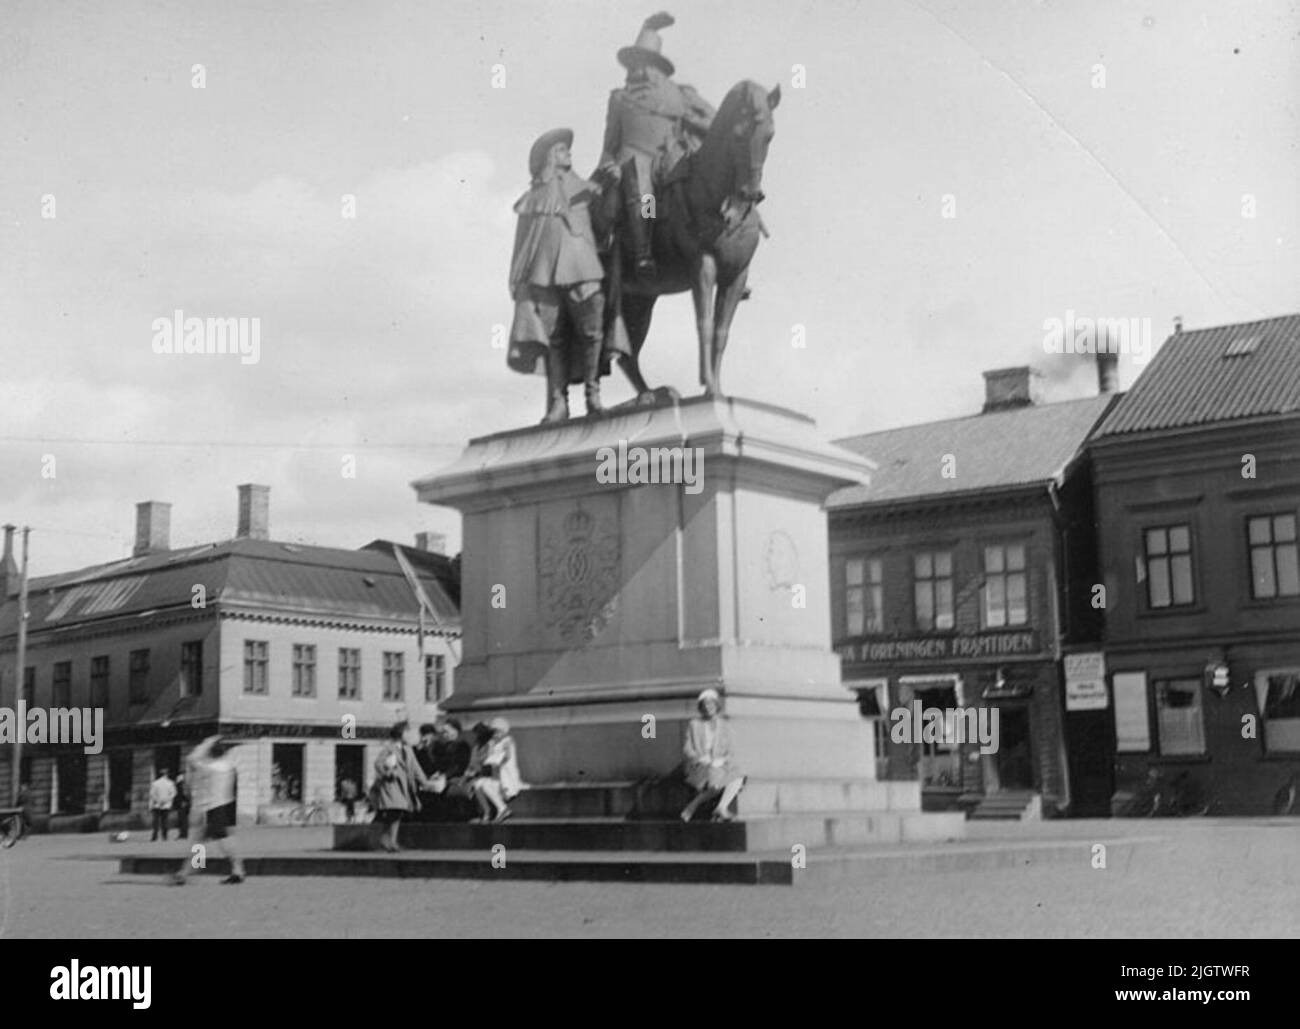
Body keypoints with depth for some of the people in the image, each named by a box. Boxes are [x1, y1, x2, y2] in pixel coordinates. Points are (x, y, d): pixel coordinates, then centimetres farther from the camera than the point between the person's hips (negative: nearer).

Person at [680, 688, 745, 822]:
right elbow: (687, 749, 3)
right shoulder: (694, 725, 8)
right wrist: (700, 758, -16)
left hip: (720, 767, 3)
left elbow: (730, 752, 11)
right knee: (718, 781, -35)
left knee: (737, 778, -29)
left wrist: (722, 760, -11)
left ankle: (721, 808, -38)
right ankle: (693, 806, -21)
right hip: (698, 767, -3)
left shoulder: (724, 726, 14)